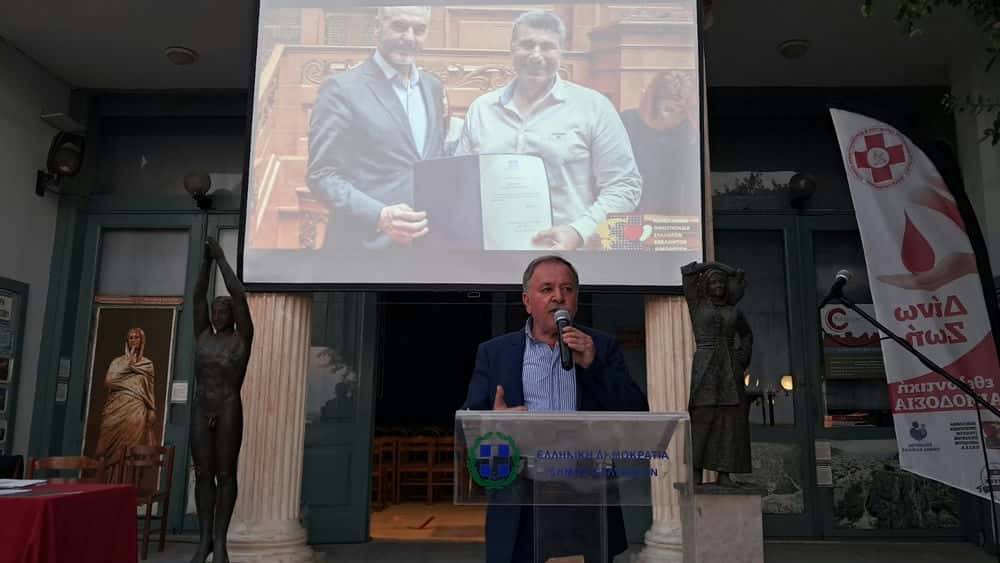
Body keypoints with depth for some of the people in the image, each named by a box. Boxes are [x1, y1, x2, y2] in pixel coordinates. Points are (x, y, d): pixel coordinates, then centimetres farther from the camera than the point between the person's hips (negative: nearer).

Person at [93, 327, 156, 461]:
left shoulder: (147, 364, 14)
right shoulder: (117, 362, 16)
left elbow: (151, 390, 9)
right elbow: (108, 382, 1)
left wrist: (152, 411, -1)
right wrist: (127, 364, 0)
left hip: (137, 411, -1)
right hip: (117, 409, 1)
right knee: (113, 448, -7)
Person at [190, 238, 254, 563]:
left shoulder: (242, 338, 4)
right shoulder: (203, 336, 15)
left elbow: (239, 296, -4)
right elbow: (198, 296, 10)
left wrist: (222, 259, 1)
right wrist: (206, 260, 6)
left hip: (229, 410, -4)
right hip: (201, 410, 4)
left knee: (226, 474, -2)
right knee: (203, 474, 4)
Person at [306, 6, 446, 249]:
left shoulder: (433, 87, 12)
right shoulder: (342, 88, -6)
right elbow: (322, 174, -10)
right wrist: (379, 216, -23)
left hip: (429, 238, 5)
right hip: (368, 241, -5)